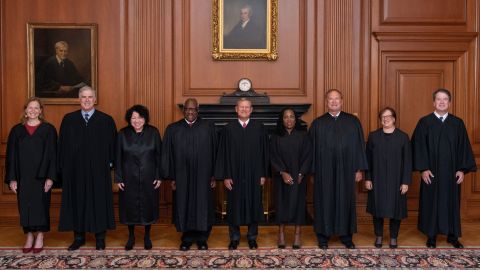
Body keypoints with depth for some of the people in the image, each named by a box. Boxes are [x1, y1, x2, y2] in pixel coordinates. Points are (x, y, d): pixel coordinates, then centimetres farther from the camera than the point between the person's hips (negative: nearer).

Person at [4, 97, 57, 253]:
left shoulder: (48, 129, 0)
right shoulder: (17, 130, 6)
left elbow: (52, 154, -4)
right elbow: (11, 156, 5)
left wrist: (50, 177, -11)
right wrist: (11, 179, -2)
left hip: (41, 176, -2)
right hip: (22, 176, 2)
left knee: (40, 205, 3)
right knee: (25, 207, 6)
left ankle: (40, 237, 16)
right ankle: (29, 236, 20)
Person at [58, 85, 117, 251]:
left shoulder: (106, 120, 0)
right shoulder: (68, 119, 6)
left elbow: (112, 144, 2)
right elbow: (62, 144, 6)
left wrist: (110, 163, -4)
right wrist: (63, 167, 2)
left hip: (99, 171, -1)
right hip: (75, 170, 2)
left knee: (99, 202, 5)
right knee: (77, 202, 8)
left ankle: (100, 238, 17)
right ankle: (79, 237, 21)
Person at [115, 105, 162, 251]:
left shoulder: (153, 132, -5)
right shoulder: (122, 134, -4)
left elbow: (159, 156, -2)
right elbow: (118, 158, -1)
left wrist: (159, 176, -5)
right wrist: (118, 178, -4)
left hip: (149, 178, 0)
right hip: (129, 178, 0)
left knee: (148, 206, 9)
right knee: (130, 207, 9)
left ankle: (147, 236, 27)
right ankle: (131, 236, 27)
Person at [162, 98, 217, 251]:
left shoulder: (208, 128, 2)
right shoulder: (173, 129, 4)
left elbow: (214, 152, 2)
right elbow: (168, 154, 4)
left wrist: (214, 175, -1)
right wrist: (171, 177, 0)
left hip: (203, 176, 0)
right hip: (182, 177, 1)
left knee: (203, 206, 6)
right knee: (184, 207, 8)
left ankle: (202, 238, 21)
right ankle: (187, 238, 23)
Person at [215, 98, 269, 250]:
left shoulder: (259, 128, 1)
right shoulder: (229, 129, -1)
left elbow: (264, 152, 3)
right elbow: (223, 153, -2)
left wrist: (263, 174, -1)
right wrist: (225, 176, -6)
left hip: (254, 175, 1)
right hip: (234, 175, -1)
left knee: (253, 205, 9)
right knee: (235, 206, 7)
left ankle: (252, 237, 24)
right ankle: (234, 238, 21)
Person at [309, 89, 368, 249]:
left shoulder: (353, 121, 4)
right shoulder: (317, 124, 3)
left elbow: (359, 146, 4)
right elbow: (312, 149, 3)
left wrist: (359, 169, 0)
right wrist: (313, 171, -1)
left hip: (346, 170, 1)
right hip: (324, 171, -1)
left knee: (346, 201, 8)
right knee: (325, 202, 5)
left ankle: (346, 235, 21)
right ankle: (323, 236, 17)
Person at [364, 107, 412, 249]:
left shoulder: (403, 137, -1)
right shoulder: (373, 136, 1)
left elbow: (407, 161, -2)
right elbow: (368, 158, 3)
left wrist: (406, 182, -6)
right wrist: (368, 178, -3)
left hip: (396, 180, -1)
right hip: (377, 179, 1)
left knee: (395, 208, 6)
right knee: (378, 207, 7)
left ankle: (393, 237, 21)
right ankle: (379, 236, 22)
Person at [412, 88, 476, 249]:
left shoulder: (457, 123, 4)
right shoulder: (424, 122, -2)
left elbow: (464, 147, 4)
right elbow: (419, 146, -6)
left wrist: (462, 169, -4)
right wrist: (423, 169, -13)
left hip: (451, 172, 2)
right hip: (431, 172, -2)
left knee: (452, 202, 10)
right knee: (431, 202, 6)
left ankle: (452, 235, 23)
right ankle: (431, 235, 18)